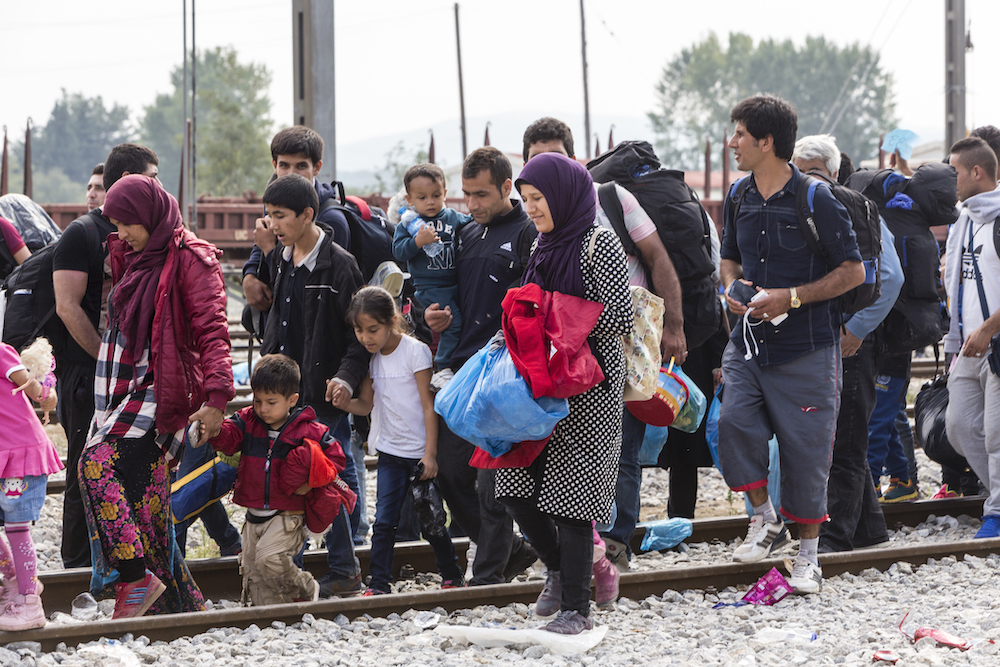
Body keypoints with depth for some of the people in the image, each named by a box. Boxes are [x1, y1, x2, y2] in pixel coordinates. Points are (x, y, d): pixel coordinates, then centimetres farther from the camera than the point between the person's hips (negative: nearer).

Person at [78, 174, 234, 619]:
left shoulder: (190, 259, -7)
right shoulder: (129, 256, 18)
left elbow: (211, 329, -16)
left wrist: (216, 397, -25)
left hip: (164, 390, -9)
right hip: (127, 392, 9)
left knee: (100, 462, -24)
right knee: (143, 500, 5)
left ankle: (136, 578, -25)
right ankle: (181, 603, 9)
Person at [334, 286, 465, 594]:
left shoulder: (415, 351, -13)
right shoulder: (372, 358, 4)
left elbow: (429, 405, -12)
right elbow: (367, 404, 9)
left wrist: (430, 453, -14)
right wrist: (346, 403, -14)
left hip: (420, 453, -5)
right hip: (390, 452, 5)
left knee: (429, 522, 3)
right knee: (384, 521, -3)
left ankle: (452, 576, 21)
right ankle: (378, 585, 0)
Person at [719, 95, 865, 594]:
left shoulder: (816, 201, -11)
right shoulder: (739, 197, 7)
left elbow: (854, 272, -8)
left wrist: (791, 298, -16)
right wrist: (733, 287, -1)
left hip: (805, 350, -5)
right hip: (749, 342, 5)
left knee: (804, 449, 0)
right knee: (734, 422, -15)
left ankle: (808, 554, 15)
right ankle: (765, 519, 6)